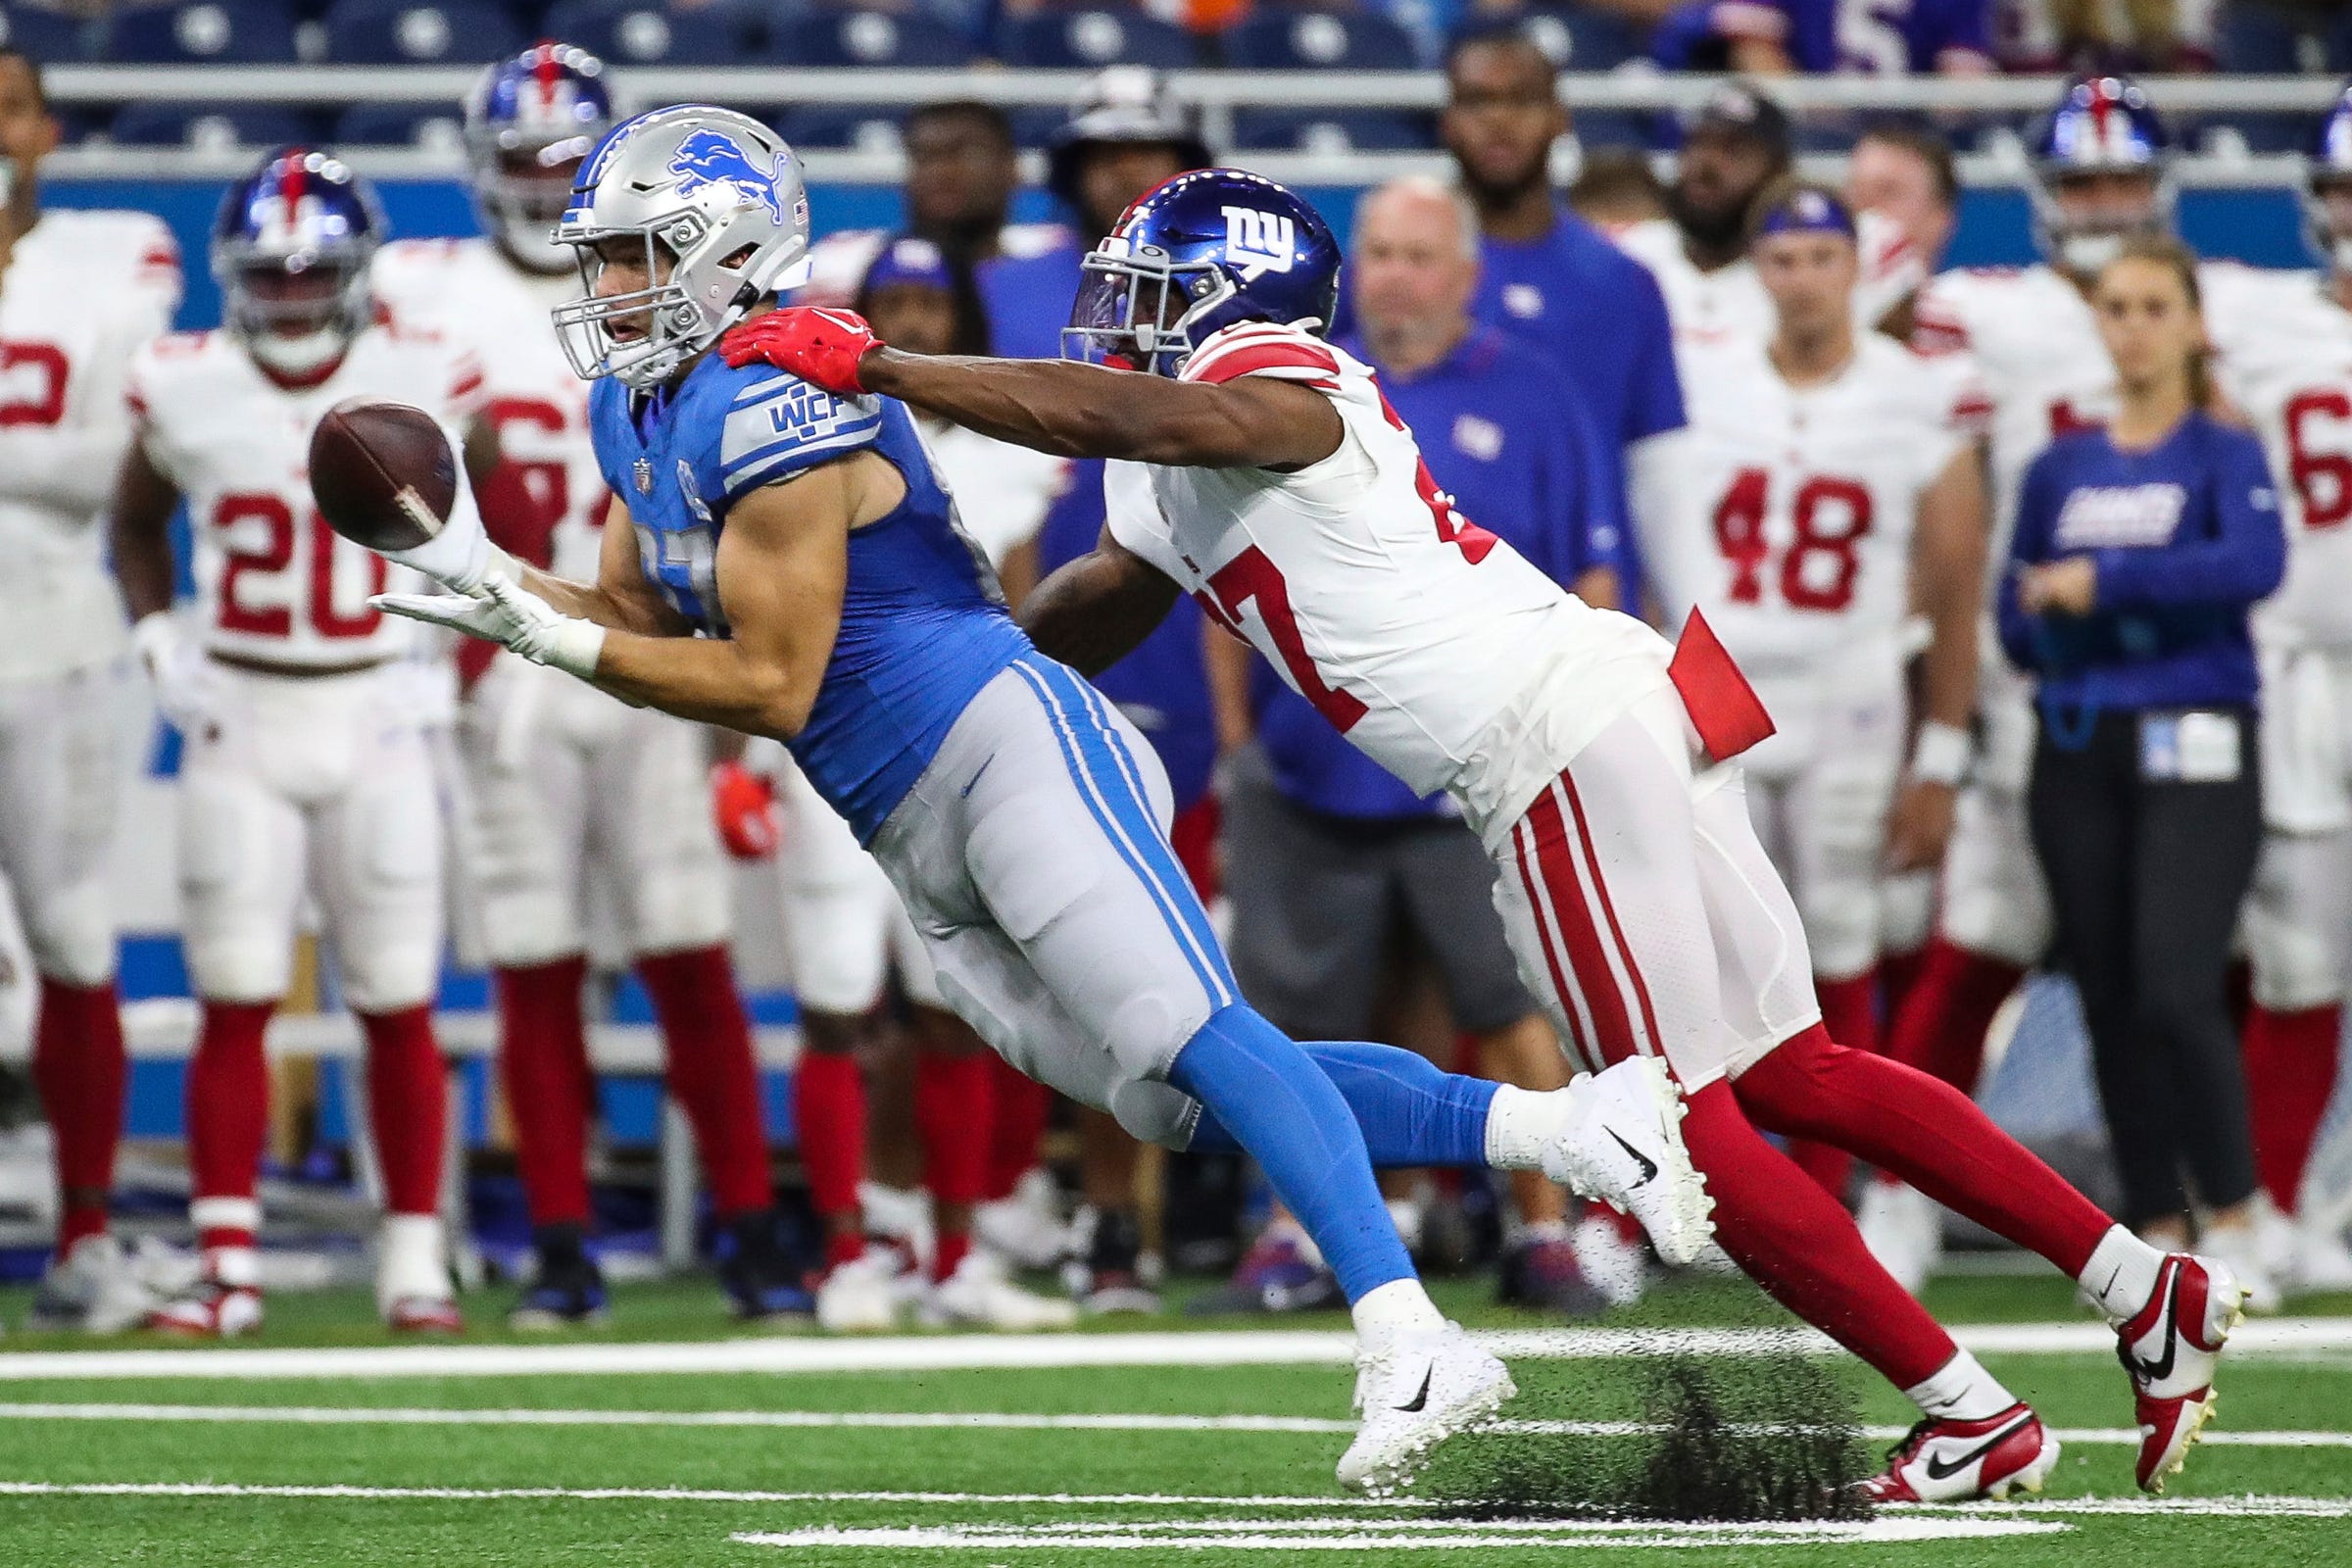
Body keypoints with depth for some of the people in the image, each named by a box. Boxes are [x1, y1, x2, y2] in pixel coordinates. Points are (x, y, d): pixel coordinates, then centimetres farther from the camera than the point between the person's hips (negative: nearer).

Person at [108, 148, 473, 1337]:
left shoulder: (422, 387, -6)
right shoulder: (186, 390, -3)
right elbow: (137, 522, 15)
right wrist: (157, 642, 2)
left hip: (373, 716, 0)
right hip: (237, 724, 0)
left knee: (398, 1004, 2)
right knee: (234, 1004, -1)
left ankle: (415, 1263, 10)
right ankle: (227, 1271, 2)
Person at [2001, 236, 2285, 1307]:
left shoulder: (2225, 455, 1)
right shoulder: (2059, 470, 14)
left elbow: (2257, 564, -18)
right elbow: (2017, 621, 16)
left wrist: (2106, 583, -18)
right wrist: (2048, 624, -7)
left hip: (2196, 748, -4)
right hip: (2078, 754, 4)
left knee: (2177, 996, -16)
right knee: (2111, 1005, 3)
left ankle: (2231, 1220, -3)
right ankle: (2156, 1230, 11)